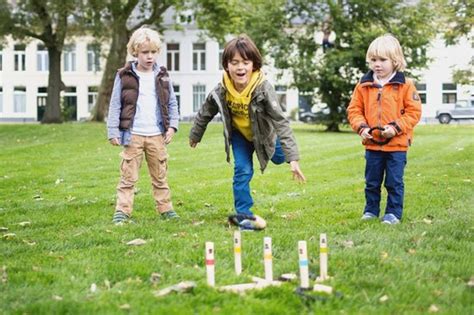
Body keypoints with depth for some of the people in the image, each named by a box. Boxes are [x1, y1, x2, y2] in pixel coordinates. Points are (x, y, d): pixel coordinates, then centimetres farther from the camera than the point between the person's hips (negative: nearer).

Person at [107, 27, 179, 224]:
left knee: (160, 176, 11)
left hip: (157, 135, 3)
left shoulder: (162, 76, 7)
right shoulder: (125, 76, -2)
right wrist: (113, 131, -6)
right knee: (128, 176, -1)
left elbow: (172, 103, 12)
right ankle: (122, 211, 3)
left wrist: (172, 126, 2)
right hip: (133, 135, -3)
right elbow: (115, 105, -1)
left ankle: (165, 208, 19)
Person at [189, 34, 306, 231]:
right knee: (242, 170, -9)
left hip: (262, 133, 0)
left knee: (279, 157, 14)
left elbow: (281, 121, -41)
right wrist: (195, 135, 9)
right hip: (239, 133, 1)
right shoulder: (221, 90, -29)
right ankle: (243, 214, 4)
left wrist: (293, 158, -47)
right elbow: (205, 113, -7)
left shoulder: (263, 88, -38)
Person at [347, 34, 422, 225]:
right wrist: (361, 127, -10)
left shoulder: (405, 85, -6)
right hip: (372, 144, 3)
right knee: (371, 182, 13)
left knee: (394, 182, 4)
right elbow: (354, 109, 6)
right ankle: (371, 210, 26)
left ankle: (394, 212, 14)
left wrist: (396, 127, -17)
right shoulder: (363, 85, 3)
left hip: (396, 144, -3)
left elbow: (413, 112, -6)